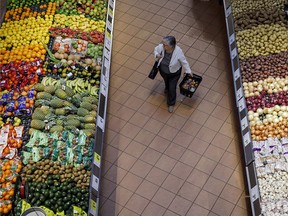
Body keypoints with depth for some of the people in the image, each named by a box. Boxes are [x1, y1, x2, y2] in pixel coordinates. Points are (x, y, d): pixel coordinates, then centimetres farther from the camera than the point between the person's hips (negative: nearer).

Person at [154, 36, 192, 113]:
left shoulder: (178, 52, -39)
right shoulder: (161, 47, -31)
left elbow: (184, 62, -20)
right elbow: (156, 50, -5)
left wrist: (188, 72, -10)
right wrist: (157, 55, -27)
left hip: (174, 73, -3)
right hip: (163, 71, 3)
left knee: (172, 88, 12)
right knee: (166, 81, 34)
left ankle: (171, 104, 41)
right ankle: (167, 88, 72)